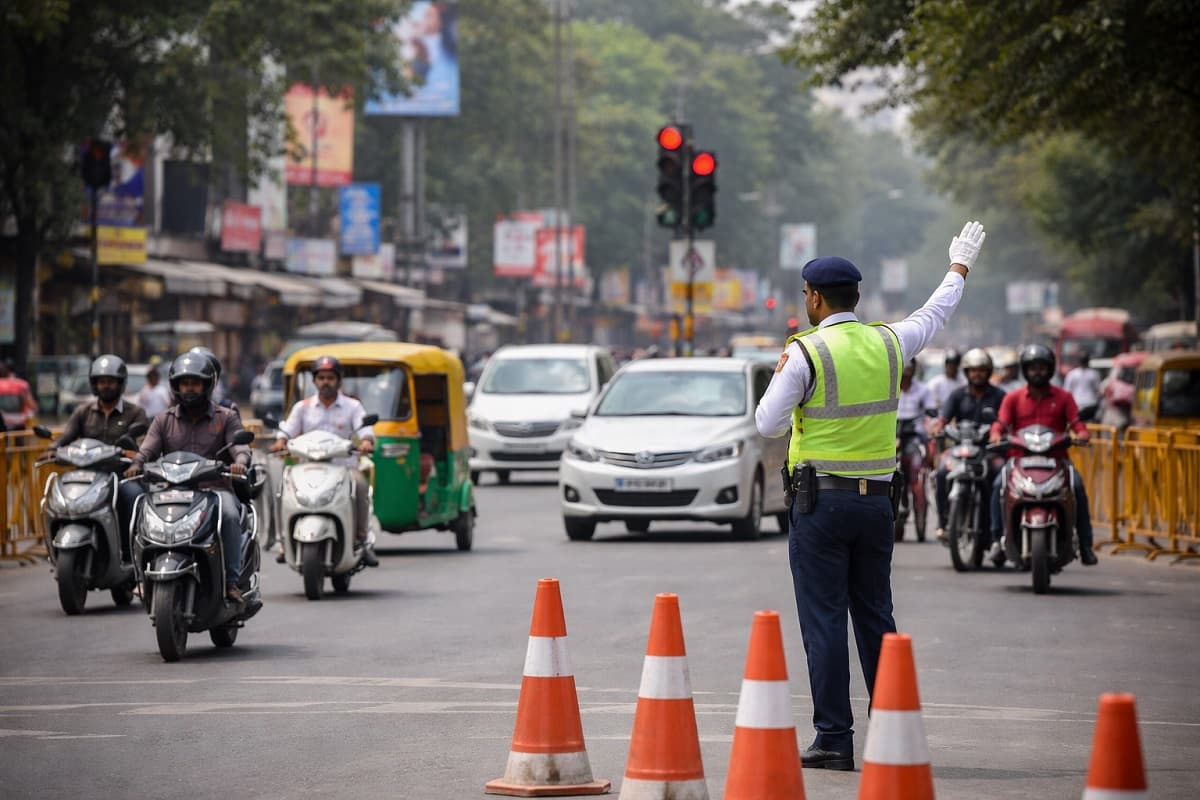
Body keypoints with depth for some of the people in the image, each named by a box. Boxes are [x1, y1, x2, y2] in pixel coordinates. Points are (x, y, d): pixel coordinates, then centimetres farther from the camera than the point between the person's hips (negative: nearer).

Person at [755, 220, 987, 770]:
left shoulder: (806, 352, -11)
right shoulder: (887, 343, 4)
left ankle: (834, 740, -5)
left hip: (820, 501, -5)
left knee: (825, 622, -3)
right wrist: (960, 266, 41)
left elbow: (769, 424, -9)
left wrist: (781, 376, 10)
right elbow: (934, 314, 24)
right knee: (876, 620, 12)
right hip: (876, 499, 5)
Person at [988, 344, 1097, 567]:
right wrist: (996, 436, -20)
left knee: (1077, 486, -27)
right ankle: (997, 539, -24)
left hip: (1056, 458, 0)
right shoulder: (1013, 398, 13)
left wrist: (1080, 435, -19)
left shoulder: (1063, 397, 12)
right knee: (999, 485, -29)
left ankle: (1085, 544, -21)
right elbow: (1000, 423, 3)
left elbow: (1077, 424, 4)